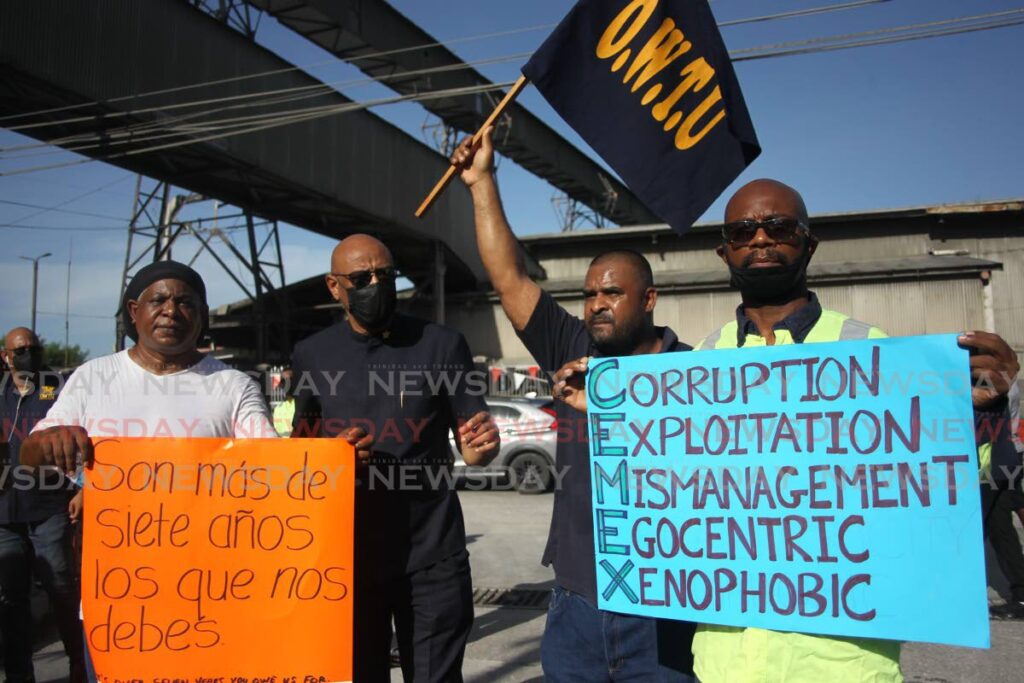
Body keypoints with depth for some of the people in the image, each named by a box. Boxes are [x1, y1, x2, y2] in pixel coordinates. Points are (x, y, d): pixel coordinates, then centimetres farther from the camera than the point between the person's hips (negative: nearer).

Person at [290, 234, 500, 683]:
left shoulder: (443, 346, -3)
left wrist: (483, 445, -24)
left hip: (432, 558, -1)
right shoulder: (311, 355, 3)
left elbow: (471, 449, 0)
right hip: (346, 557, 2)